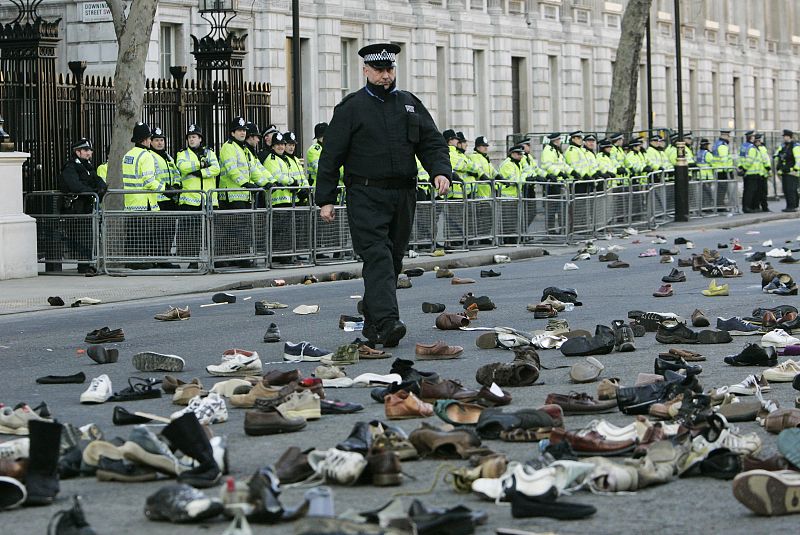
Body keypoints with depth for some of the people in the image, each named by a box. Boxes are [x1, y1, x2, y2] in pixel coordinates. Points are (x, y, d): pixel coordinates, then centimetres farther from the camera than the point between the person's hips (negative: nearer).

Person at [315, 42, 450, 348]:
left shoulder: (410, 104, 15)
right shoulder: (351, 108, 2)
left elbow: (432, 142, 14)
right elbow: (331, 155, 1)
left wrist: (441, 171, -6)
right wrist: (325, 199, -4)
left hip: (403, 194, 5)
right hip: (366, 196, -5)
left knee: (393, 260, 8)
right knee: (378, 257, -17)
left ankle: (373, 323, 19)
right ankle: (386, 322, -28)